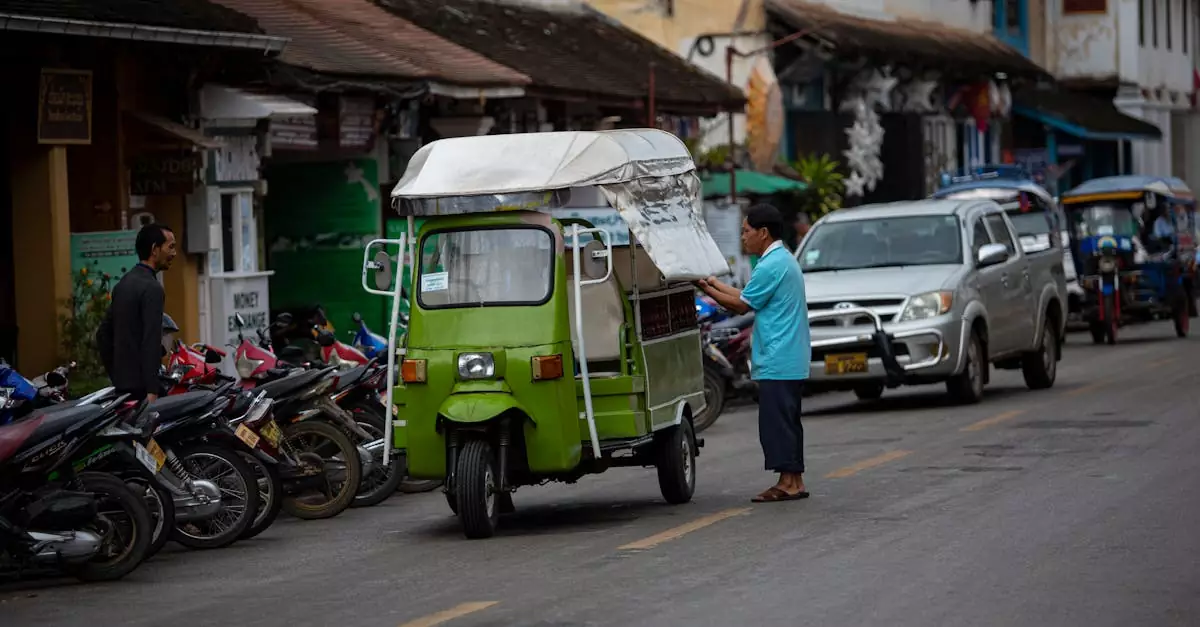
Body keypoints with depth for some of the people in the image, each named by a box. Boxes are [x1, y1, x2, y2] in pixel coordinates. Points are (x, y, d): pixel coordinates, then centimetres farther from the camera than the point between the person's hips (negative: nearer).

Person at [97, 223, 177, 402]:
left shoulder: (123, 284, 16)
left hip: (122, 384, 9)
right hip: (141, 386, -9)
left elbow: (103, 334, 21)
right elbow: (151, 342, -19)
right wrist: (152, 391, -22)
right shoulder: (152, 288, -12)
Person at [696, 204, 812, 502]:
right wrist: (717, 284, 21)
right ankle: (795, 481, 15)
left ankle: (787, 483, -5)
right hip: (792, 361, 10)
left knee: (776, 421, -6)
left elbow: (742, 305, -9)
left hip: (777, 362, -10)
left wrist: (708, 290, 1)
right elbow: (750, 298, 19)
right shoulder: (785, 260, 16)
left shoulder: (771, 266, -16)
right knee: (787, 421, 12)